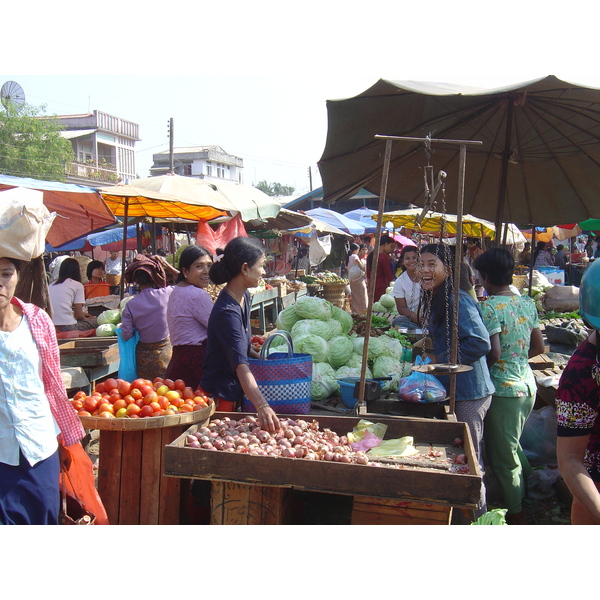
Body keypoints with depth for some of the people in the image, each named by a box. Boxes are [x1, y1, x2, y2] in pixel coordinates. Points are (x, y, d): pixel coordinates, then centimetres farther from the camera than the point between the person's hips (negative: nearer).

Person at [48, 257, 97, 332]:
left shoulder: (51, 285, 22)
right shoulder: (77, 285, 6)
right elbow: (79, 315, 3)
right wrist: (87, 319, 24)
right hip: (67, 328, -6)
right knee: (97, 321, 12)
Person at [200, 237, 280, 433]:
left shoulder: (244, 297, 3)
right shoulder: (226, 312, -26)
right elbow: (241, 366, -37)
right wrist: (262, 406, -46)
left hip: (235, 394, 9)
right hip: (219, 397, -9)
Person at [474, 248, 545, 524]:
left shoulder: (488, 307, -18)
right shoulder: (528, 303, 5)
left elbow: (493, 353, -23)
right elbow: (538, 347, 11)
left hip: (503, 388, -8)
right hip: (528, 385, 8)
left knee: (503, 456, 8)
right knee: (513, 445, 27)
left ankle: (516, 517, 21)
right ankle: (529, 494, 41)